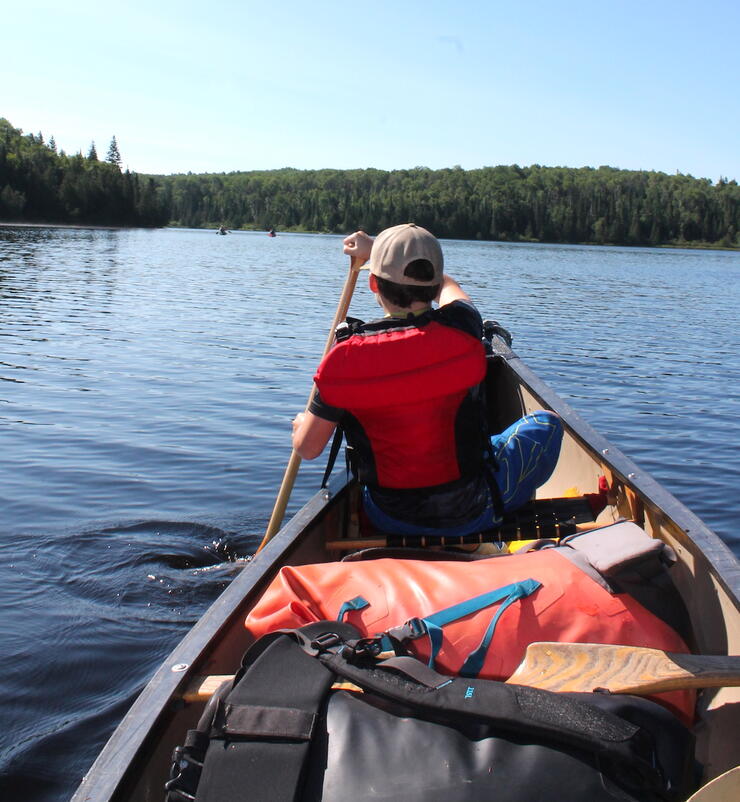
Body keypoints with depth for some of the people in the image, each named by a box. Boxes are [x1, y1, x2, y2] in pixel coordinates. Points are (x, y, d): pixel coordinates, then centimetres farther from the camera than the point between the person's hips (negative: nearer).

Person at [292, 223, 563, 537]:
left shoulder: (345, 357, -19)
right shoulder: (462, 330, -16)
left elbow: (307, 449, -8)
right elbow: (444, 284, 9)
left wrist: (302, 422, 16)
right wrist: (376, 250, 23)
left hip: (388, 520, 1)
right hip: (473, 514, -1)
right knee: (546, 423, 23)